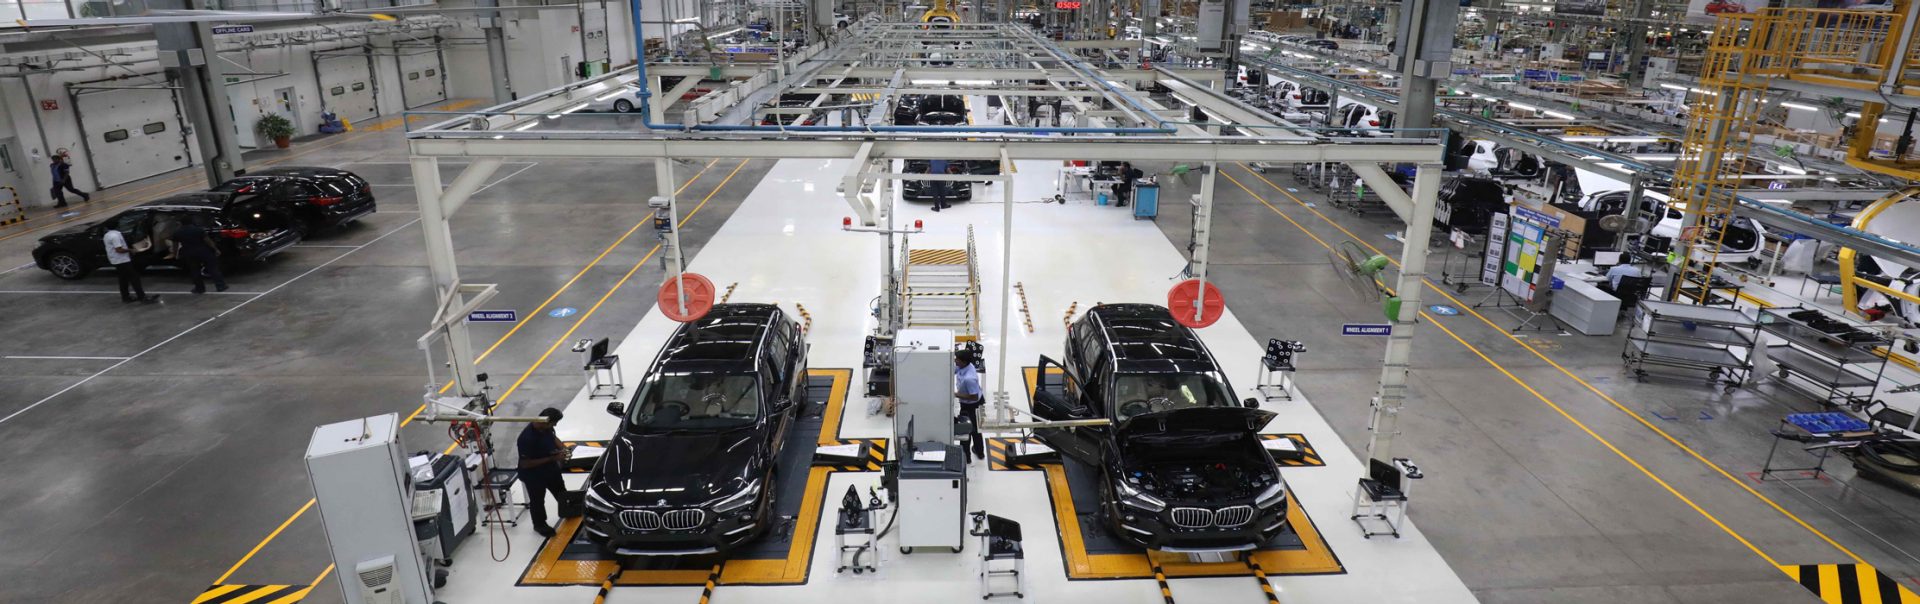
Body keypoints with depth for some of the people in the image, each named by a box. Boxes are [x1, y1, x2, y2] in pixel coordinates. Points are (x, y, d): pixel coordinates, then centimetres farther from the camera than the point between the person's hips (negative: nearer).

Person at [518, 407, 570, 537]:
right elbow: (525, 463, -31)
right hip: (533, 476, -7)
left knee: (560, 491, 28)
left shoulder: (546, 427, -16)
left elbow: (553, 437, 7)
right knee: (537, 500, 18)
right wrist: (552, 458, -31)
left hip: (551, 468, 7)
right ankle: (540, 524, 42)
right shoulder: (527, 438, -37)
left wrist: (562, 449, -12)